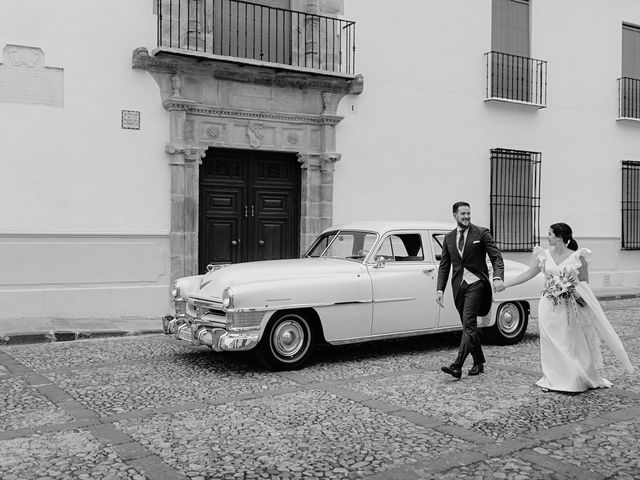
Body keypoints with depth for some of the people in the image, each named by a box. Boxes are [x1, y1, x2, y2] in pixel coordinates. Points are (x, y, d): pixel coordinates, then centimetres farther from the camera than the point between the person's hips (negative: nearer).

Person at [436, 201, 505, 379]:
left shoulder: (481, 233, -2)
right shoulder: (448, 238, 11)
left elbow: (496, 257, -7)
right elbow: (444, 266, 12)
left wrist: (498, 277, -24)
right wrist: (440, 289, 3)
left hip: (476, 283, -5)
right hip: (458, 285, 5)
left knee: (469, 324, -14)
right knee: (469, 326, 12)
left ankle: (457, 366, -20)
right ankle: (478, 363, 24)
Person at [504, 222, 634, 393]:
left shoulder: (578, 257, -6)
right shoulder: (544, 255, 2)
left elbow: (585, 283, 2)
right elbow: (529, 274, 5)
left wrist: (575, 283, -19)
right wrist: (504, 285, 1)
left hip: (571, 308, -2)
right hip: (550, 307, 2)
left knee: (573, 344, 5)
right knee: (551, 344, 4)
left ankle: (578, 380, 20)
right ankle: (551, 379, 15)